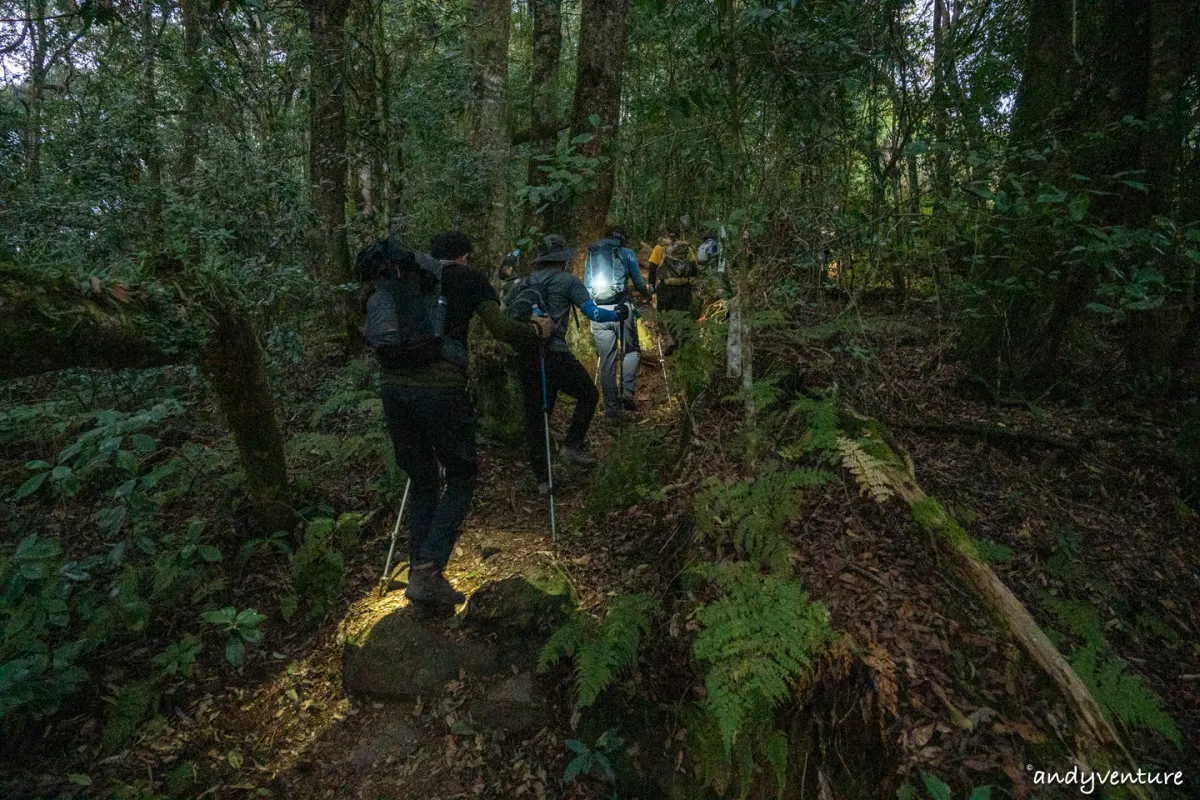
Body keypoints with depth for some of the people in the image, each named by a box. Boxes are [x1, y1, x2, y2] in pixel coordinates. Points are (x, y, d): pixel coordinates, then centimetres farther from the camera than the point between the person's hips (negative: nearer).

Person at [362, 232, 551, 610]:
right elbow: (502, 329, 1)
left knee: (421, 481, 18)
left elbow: (372, 337, 22)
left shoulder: (395, 277, 22)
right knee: (461, 479, 11)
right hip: (440, 388, -5)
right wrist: (537, 330, 20)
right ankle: (426, 572, 0)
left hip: (393, 387, 5)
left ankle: (422, 574, 22)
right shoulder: (468, 277, 10)